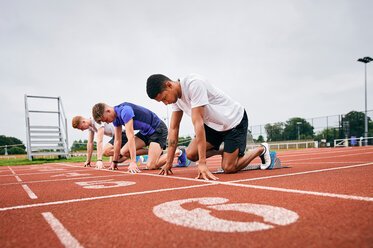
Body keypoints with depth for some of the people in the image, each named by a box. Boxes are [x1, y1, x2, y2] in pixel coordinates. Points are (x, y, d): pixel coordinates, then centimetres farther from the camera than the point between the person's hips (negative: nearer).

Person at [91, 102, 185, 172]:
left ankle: (177, 152, 2)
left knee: (151, 166, -19)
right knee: (124, 152, -2)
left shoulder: (125, 111, -26)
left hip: (158, 130, -9)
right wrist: (114, 161, 13)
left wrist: (133, 162, -31)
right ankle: (154, 151, 12)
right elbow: (117, 140, 10)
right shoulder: (115, 117, 3)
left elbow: (130, 137, -31)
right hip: (145, 132, 9)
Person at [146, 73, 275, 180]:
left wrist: (202, 163, -35)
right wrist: (168, 163, -1)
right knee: (191, 154, -6)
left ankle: (261, 149, 14)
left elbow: (198, 123, -35)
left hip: (235, 120, -7)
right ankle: (226, 152, 18)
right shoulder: (176, 97, -4)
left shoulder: (193, 83, -31)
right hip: (214, 125, 7)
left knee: (228, 168, -10)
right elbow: (173, 129, -1)